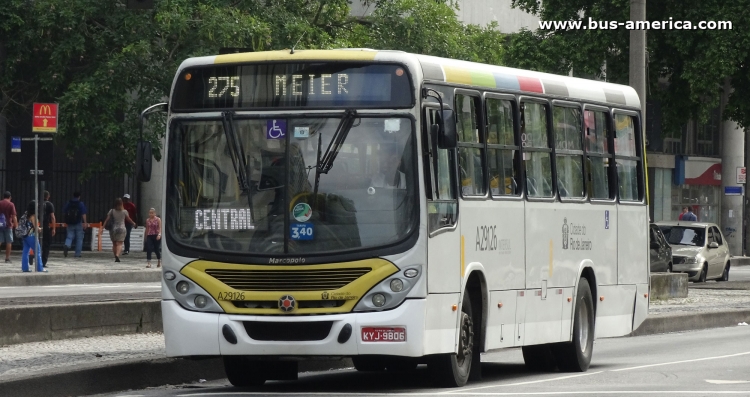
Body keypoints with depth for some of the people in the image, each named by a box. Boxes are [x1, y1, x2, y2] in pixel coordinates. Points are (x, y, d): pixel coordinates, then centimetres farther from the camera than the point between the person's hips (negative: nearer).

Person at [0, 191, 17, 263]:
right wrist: (16, 225, -6)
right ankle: (7, 258, 3)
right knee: (9, 242, 4)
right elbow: (13, 216, -10)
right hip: (8, 225, -3)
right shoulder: (11, 204, -5)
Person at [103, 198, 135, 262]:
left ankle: (116, 257, 16)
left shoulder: (112, 211, -2)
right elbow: (129, 220, 8)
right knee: (119, 244, -5)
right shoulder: (124, 211, -3)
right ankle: (117, 255, -26)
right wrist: (133, 223, 28)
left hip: (113, 228, 1)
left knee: (114, 244, 14)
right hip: (121, 229, -1)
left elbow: (107, 220, -5)